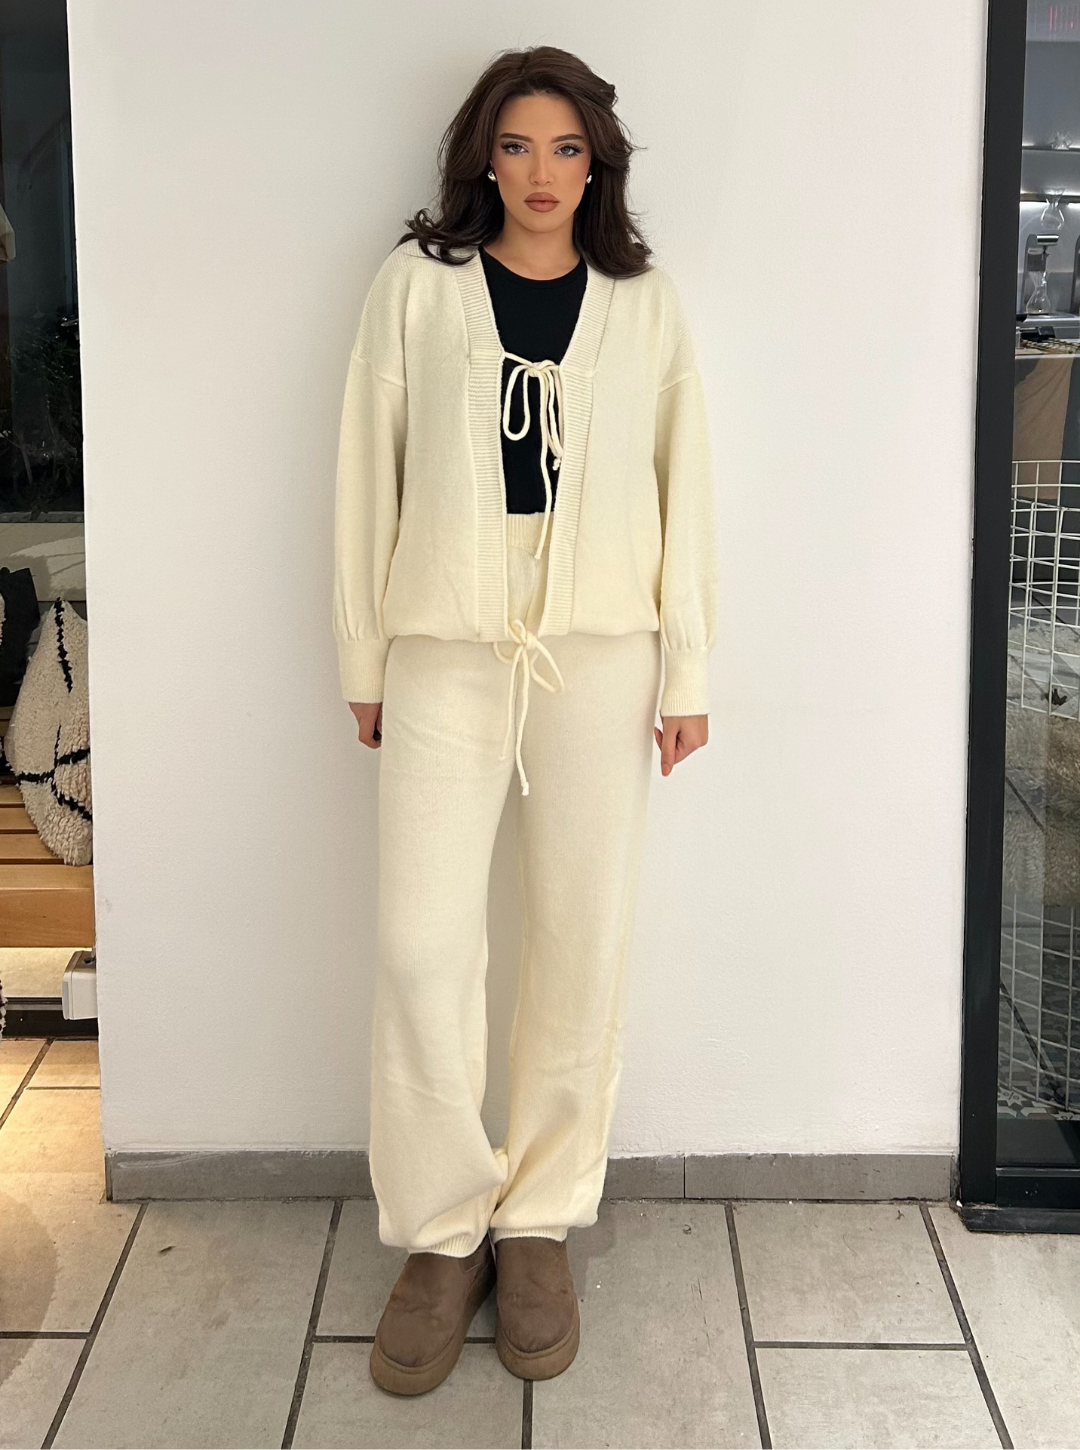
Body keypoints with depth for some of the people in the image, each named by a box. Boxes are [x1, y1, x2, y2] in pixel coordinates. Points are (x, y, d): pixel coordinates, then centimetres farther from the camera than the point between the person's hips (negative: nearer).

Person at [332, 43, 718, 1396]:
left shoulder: (644, 303, 7)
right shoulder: (417, 283, 5)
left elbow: (683, 488, 7)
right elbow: (368, 472, 6)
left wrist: (687, 669, 3)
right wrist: (363, 657, 4)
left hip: (599, 651, 1)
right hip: (445, 648, 0)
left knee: (583, 946, 4)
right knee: (421, 946, -4)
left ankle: (542, 1220, 20)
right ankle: (443, 1231, 13)